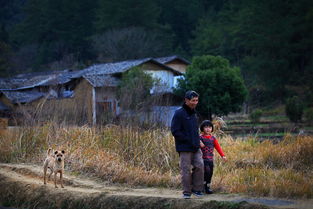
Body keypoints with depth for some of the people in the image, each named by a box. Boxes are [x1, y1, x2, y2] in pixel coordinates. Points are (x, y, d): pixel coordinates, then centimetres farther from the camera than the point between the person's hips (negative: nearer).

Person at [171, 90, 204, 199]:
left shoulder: (193, 113, 16)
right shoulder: (179, 113, -9)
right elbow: (175, 131, -13)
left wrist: (197, 140, 11)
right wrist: (187, 140, -16)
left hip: (196, 147, 6)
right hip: (184, 148, -6)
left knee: (199, 166, -3)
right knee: (186, 170, -1)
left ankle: (197, 189, 8)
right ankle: (186, 192, 8)